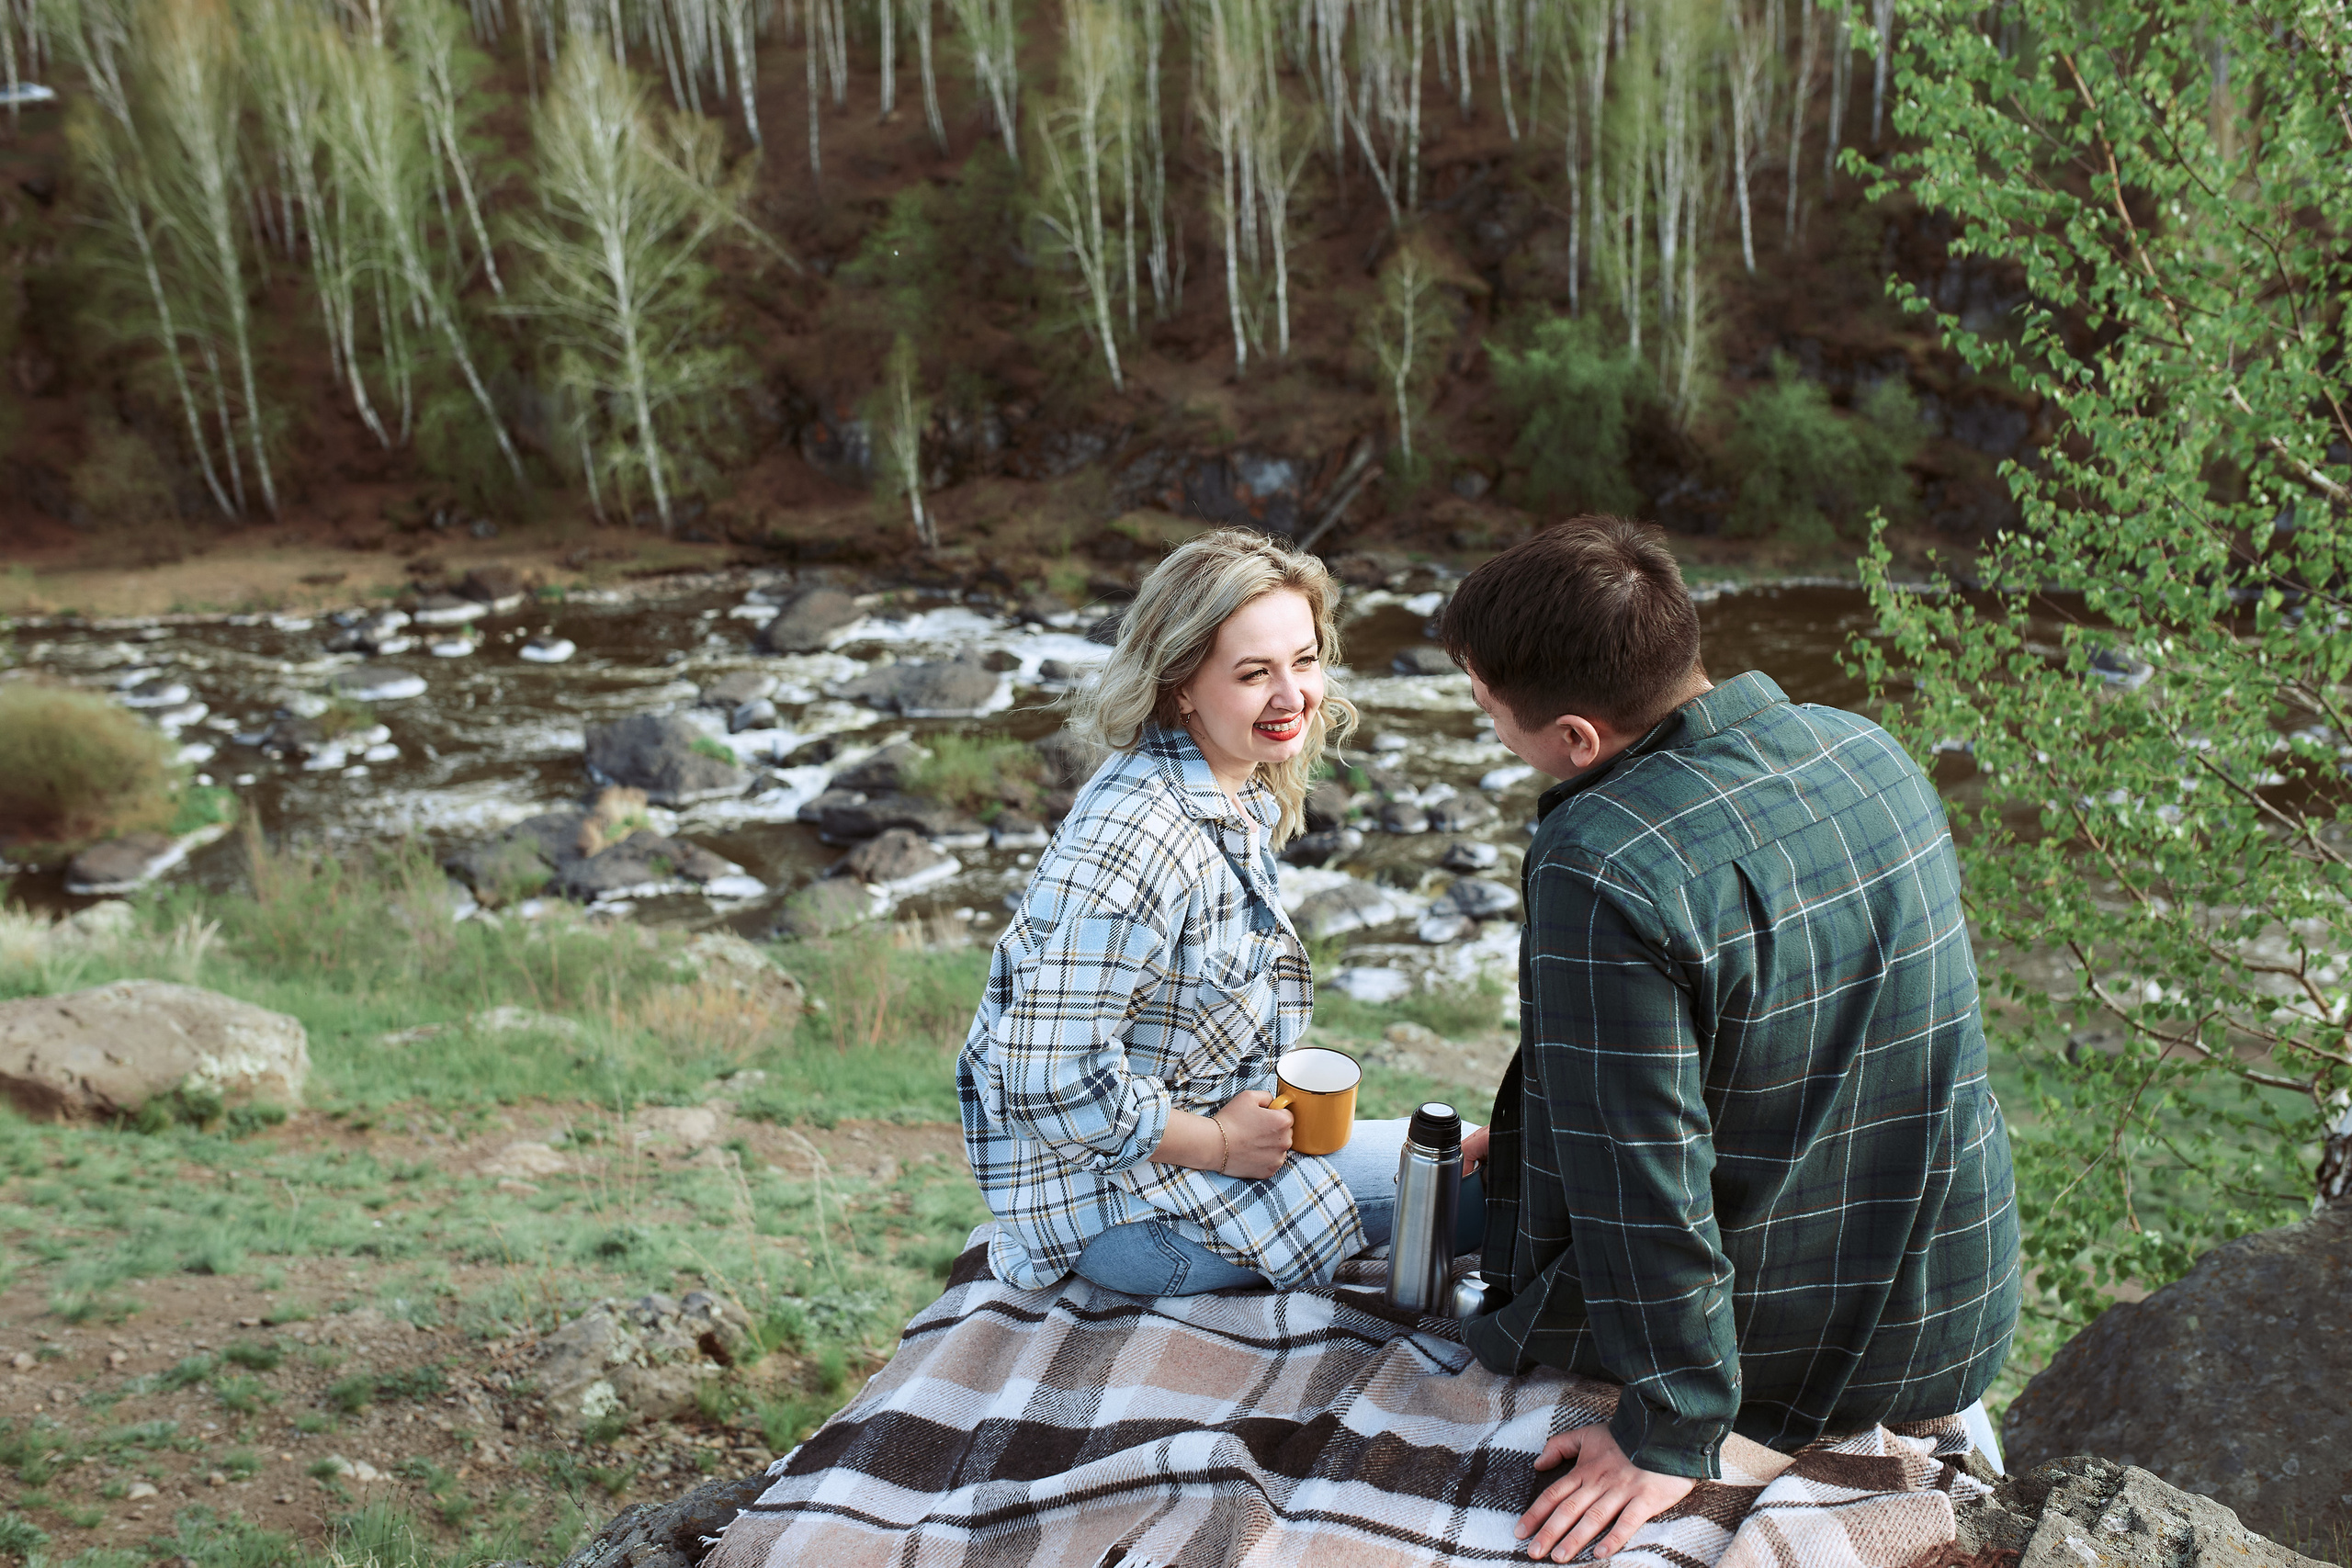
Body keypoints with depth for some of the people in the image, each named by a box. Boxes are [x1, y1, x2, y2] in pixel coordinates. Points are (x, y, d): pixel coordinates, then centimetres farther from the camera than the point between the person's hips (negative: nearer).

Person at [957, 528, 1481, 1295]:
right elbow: (1052, 1080, -29)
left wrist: (1259, 1111, 4)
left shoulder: (1242, 794, 2)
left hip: (1206, 1127, 9)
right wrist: (1221, 1142, -18)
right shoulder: (1133, 843, -29)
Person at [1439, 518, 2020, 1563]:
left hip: (1771, 1345, -7)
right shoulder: (1870, 751, -4)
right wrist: (1534, 1127, 17)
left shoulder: (1601, 868, -30)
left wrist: (1669, 1438, -14)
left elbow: (1640, 1179, -26)